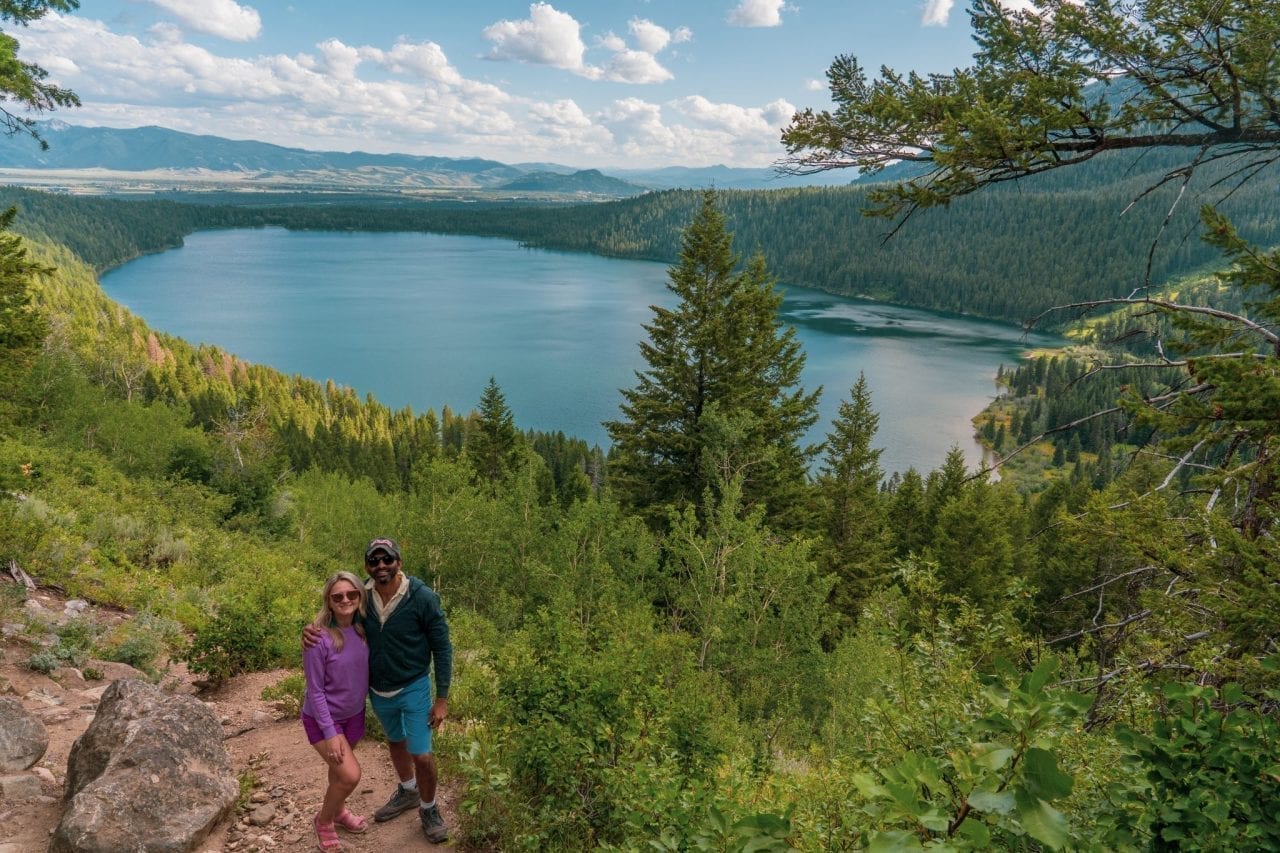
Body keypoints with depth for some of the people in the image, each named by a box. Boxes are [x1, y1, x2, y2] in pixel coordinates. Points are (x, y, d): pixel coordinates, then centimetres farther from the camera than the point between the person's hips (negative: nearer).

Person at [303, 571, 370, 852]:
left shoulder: (362, 629, -11)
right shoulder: (319, 638, -27)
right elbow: (315, 690, -21)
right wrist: (330, 732, -20)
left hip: (354, 714, 5)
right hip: (323, 717, -5)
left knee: (340, 768, 22)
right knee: (350, 775, -10)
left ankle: (337, 809, 49)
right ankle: (324, 820, 18)